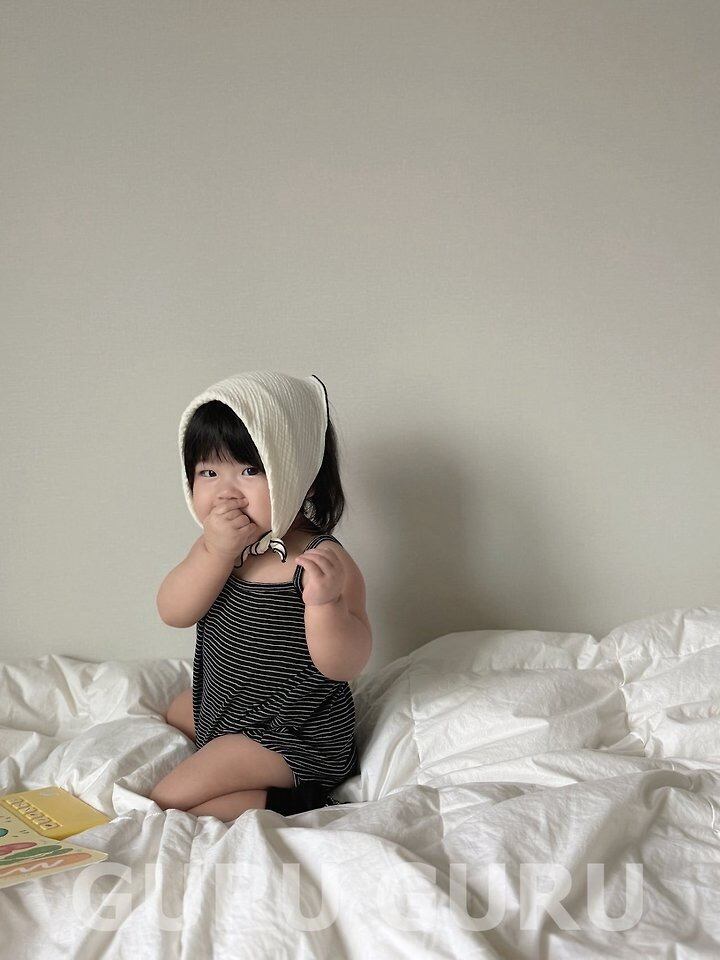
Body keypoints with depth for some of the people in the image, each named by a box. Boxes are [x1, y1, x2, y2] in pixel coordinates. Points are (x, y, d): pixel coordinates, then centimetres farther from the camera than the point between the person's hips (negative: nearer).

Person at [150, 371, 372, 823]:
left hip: (292, 733, -9)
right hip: (221, 703, 9)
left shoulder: (323, 560, -27)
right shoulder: (217, 546, -5)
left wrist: (325, 602, -50)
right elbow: (175, 612, -16)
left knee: (170, 798, -12)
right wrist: (217, 551, -30)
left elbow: (344, 665, -30)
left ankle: (283, 800, -3)